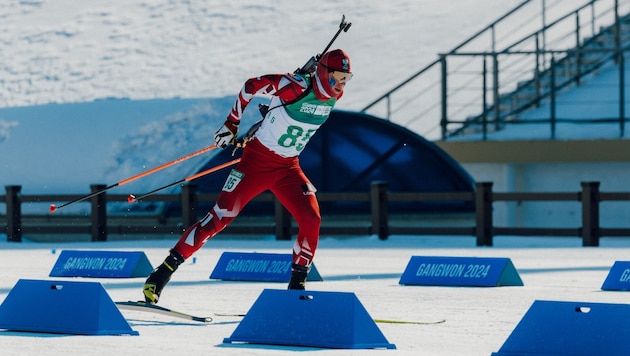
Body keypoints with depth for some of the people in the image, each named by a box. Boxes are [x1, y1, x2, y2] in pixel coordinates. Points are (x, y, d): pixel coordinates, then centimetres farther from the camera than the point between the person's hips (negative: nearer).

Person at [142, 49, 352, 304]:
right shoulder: (295, 87, -22)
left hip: (288, 167, 6)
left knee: (311, 220, -12)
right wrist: (232, 124, -5)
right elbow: (252, 85, -11)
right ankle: (163, 273, -8)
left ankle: (296, 286, 2)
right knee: (221, 216, -11)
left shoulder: (333, 95, -2)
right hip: (257, 160, -6)